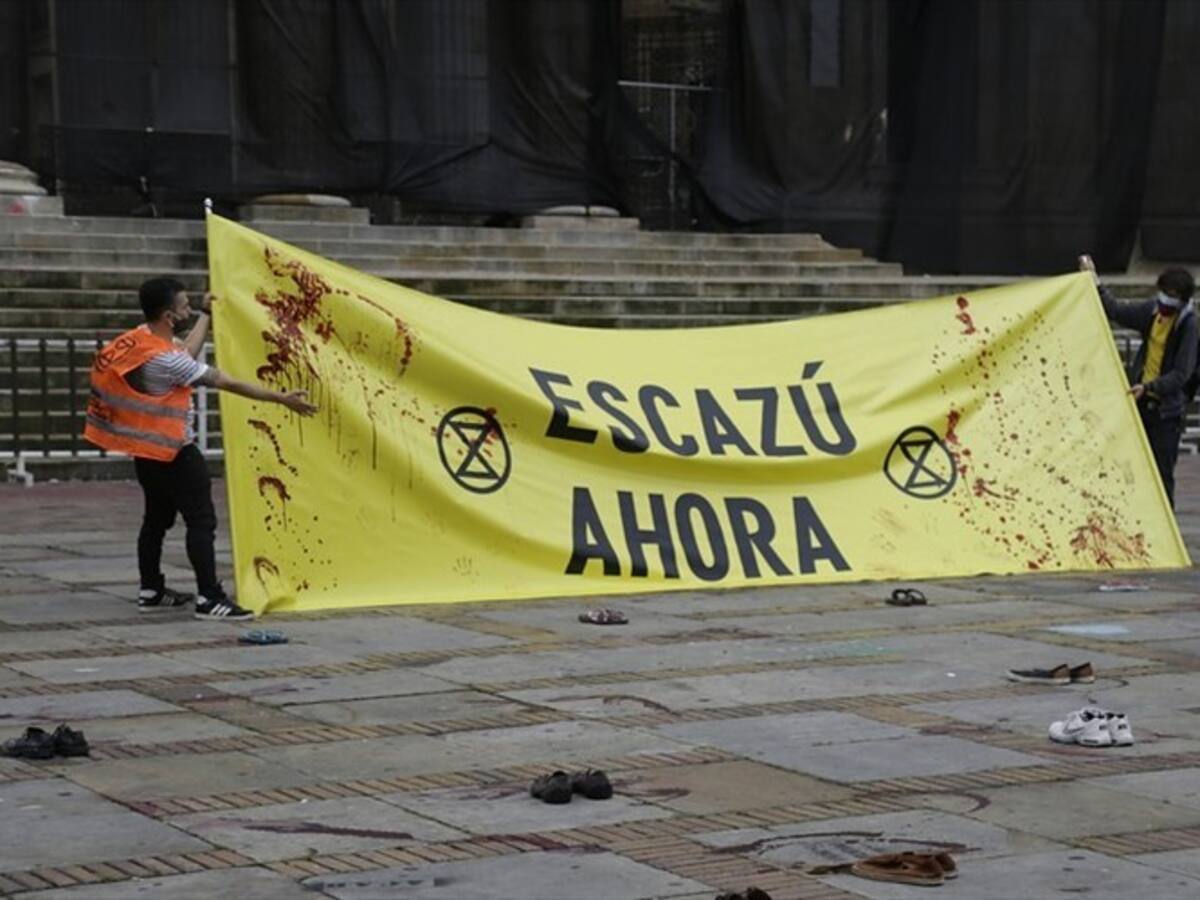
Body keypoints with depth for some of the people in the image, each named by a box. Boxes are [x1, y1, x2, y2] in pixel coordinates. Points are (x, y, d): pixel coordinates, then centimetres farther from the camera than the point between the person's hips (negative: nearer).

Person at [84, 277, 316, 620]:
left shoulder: (138, 339, -1)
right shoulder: (166, 359, -27)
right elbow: (228, 383, -24)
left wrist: (206, 316, 31)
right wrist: (282, 398, -18)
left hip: (147, 450, 9)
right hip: (174, 452, -9)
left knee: (157, 518, 18)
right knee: (202, 521, -6)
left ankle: (151, 591, 24)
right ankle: (209, 599, -8)